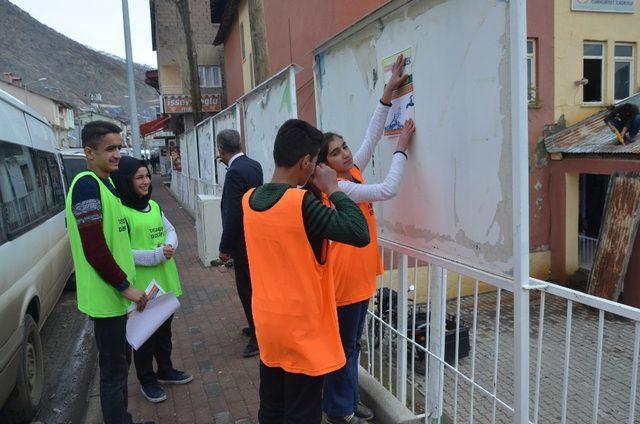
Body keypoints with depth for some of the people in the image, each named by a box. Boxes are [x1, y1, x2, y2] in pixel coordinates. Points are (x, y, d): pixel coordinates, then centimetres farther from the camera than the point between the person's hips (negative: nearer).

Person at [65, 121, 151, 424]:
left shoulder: (105, 183, 11)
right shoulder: (86, 186, -19)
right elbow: (94, 249, -25)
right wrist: (126, 287, -18)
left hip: (116, 296, 10)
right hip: (106, 298, -10)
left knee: (120, 362, 22)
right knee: (113, 371, 2)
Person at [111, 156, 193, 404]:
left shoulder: (153, 205, 7)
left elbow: (170, 230, 11)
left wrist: (169, 247, -10)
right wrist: (156, 255, -23)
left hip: (166, 282, 7)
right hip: (142, 287, -7)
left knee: (164, 330, 21)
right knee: (145, 335, 10)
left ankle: (165, 371, 40)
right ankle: (147, 381, 29)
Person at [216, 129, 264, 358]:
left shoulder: (235, 173, -21)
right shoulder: (254, 165, 5)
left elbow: (233, 214, -22)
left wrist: (224, 248, -13)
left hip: (243, 241, -9)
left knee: (247, 288, 2)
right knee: (255, 284, 21)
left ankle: (258, 337, 12)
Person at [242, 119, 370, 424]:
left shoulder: (249, 199, -1)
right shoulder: (302, 204, -24)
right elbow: (360, 234, -25)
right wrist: (333, 189, -15)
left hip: (268, 324, 7)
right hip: (302, 329, -7)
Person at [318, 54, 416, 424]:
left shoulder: (354, 172, 5)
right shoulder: (337, 188, -20)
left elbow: (372, 136, 2)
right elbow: (388, 190, -23)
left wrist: (390, 91, -2)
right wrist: (402, 148, -15)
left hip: (360, 272, 9)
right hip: (344, 274, -9)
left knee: (353, 343, 19)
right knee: (342, 346, 5)